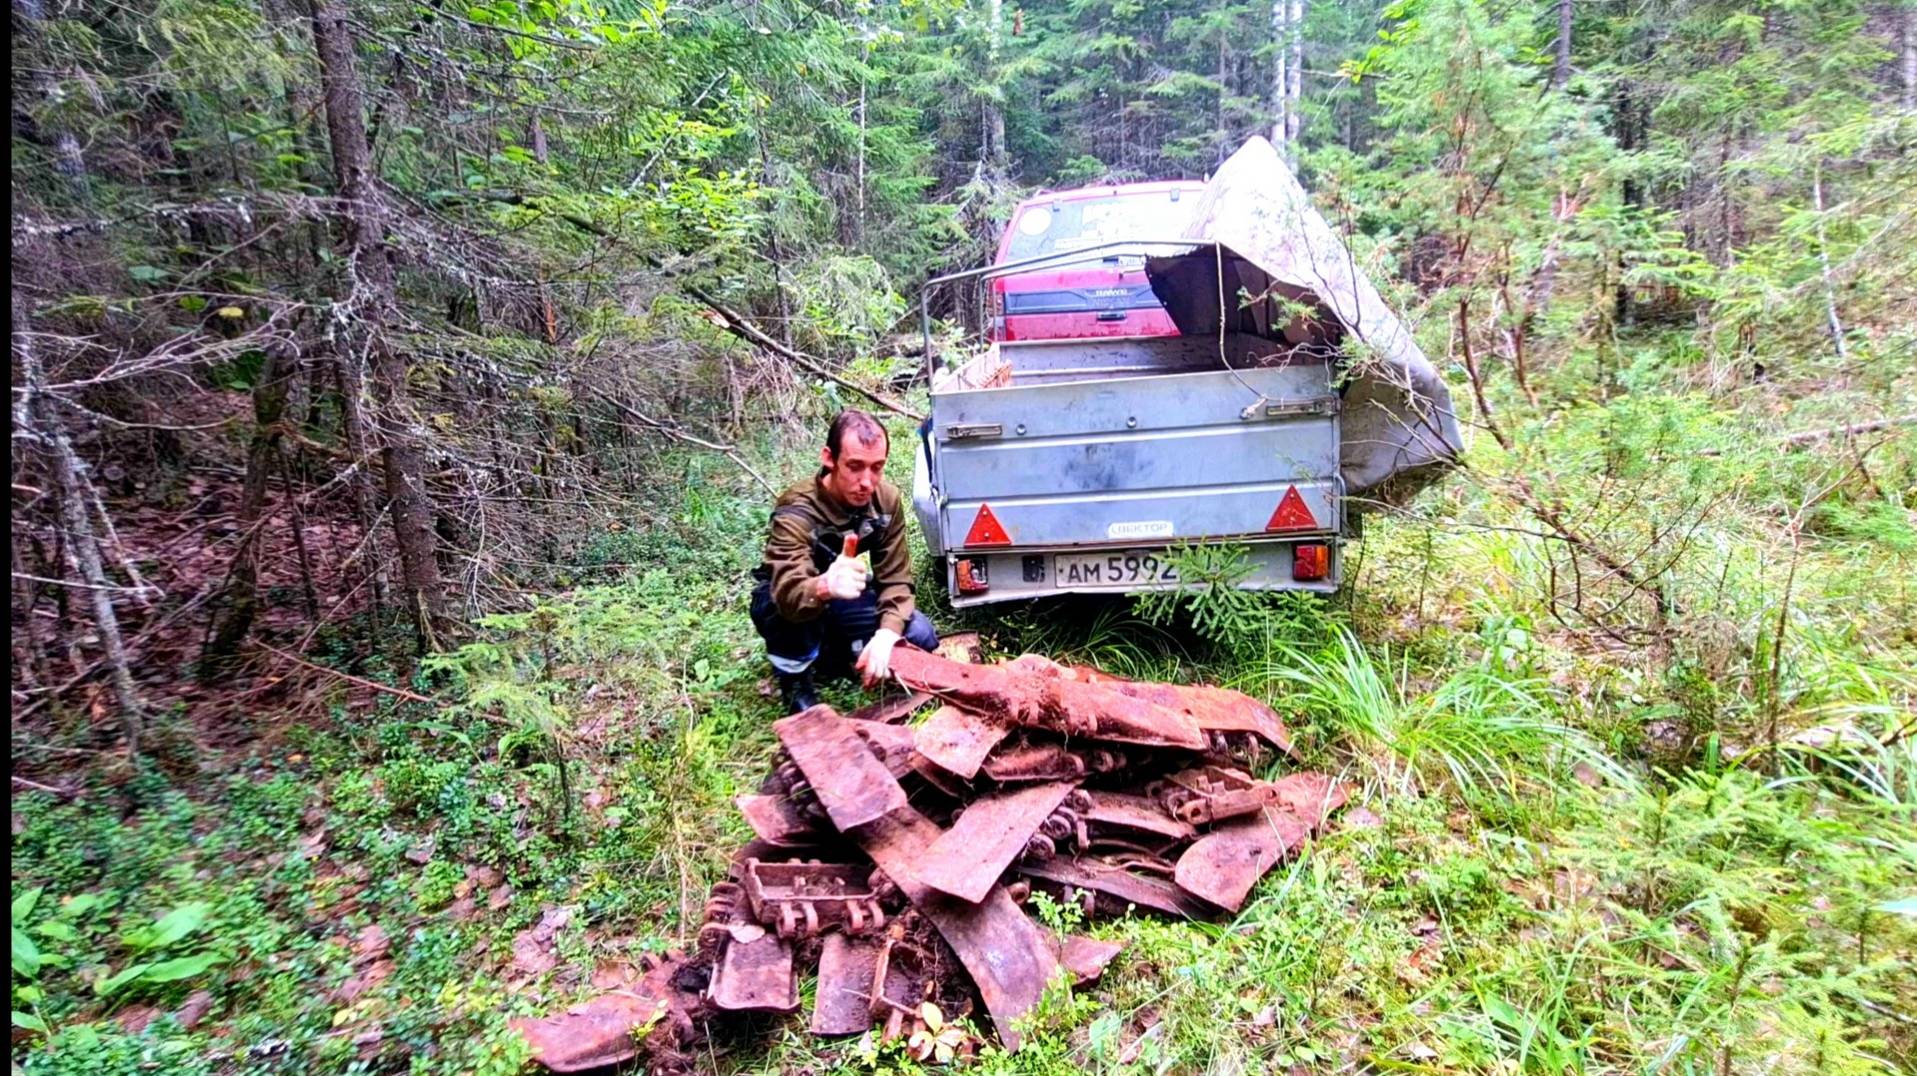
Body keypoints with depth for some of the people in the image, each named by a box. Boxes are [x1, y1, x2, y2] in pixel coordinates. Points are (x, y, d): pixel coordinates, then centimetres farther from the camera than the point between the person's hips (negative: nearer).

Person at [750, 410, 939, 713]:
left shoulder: (887, 499, -18)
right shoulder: (796, 513, -34)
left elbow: (895, 577, -15)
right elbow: (789, 595, -49)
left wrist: (886, 634, -33)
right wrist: (825, 587, -72)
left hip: (843, 599, 4)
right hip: (785, 602, -4)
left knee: (921, 638, -15)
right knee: (788, 607, -40)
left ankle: (832, 653, 10)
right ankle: (794, 680, -8)